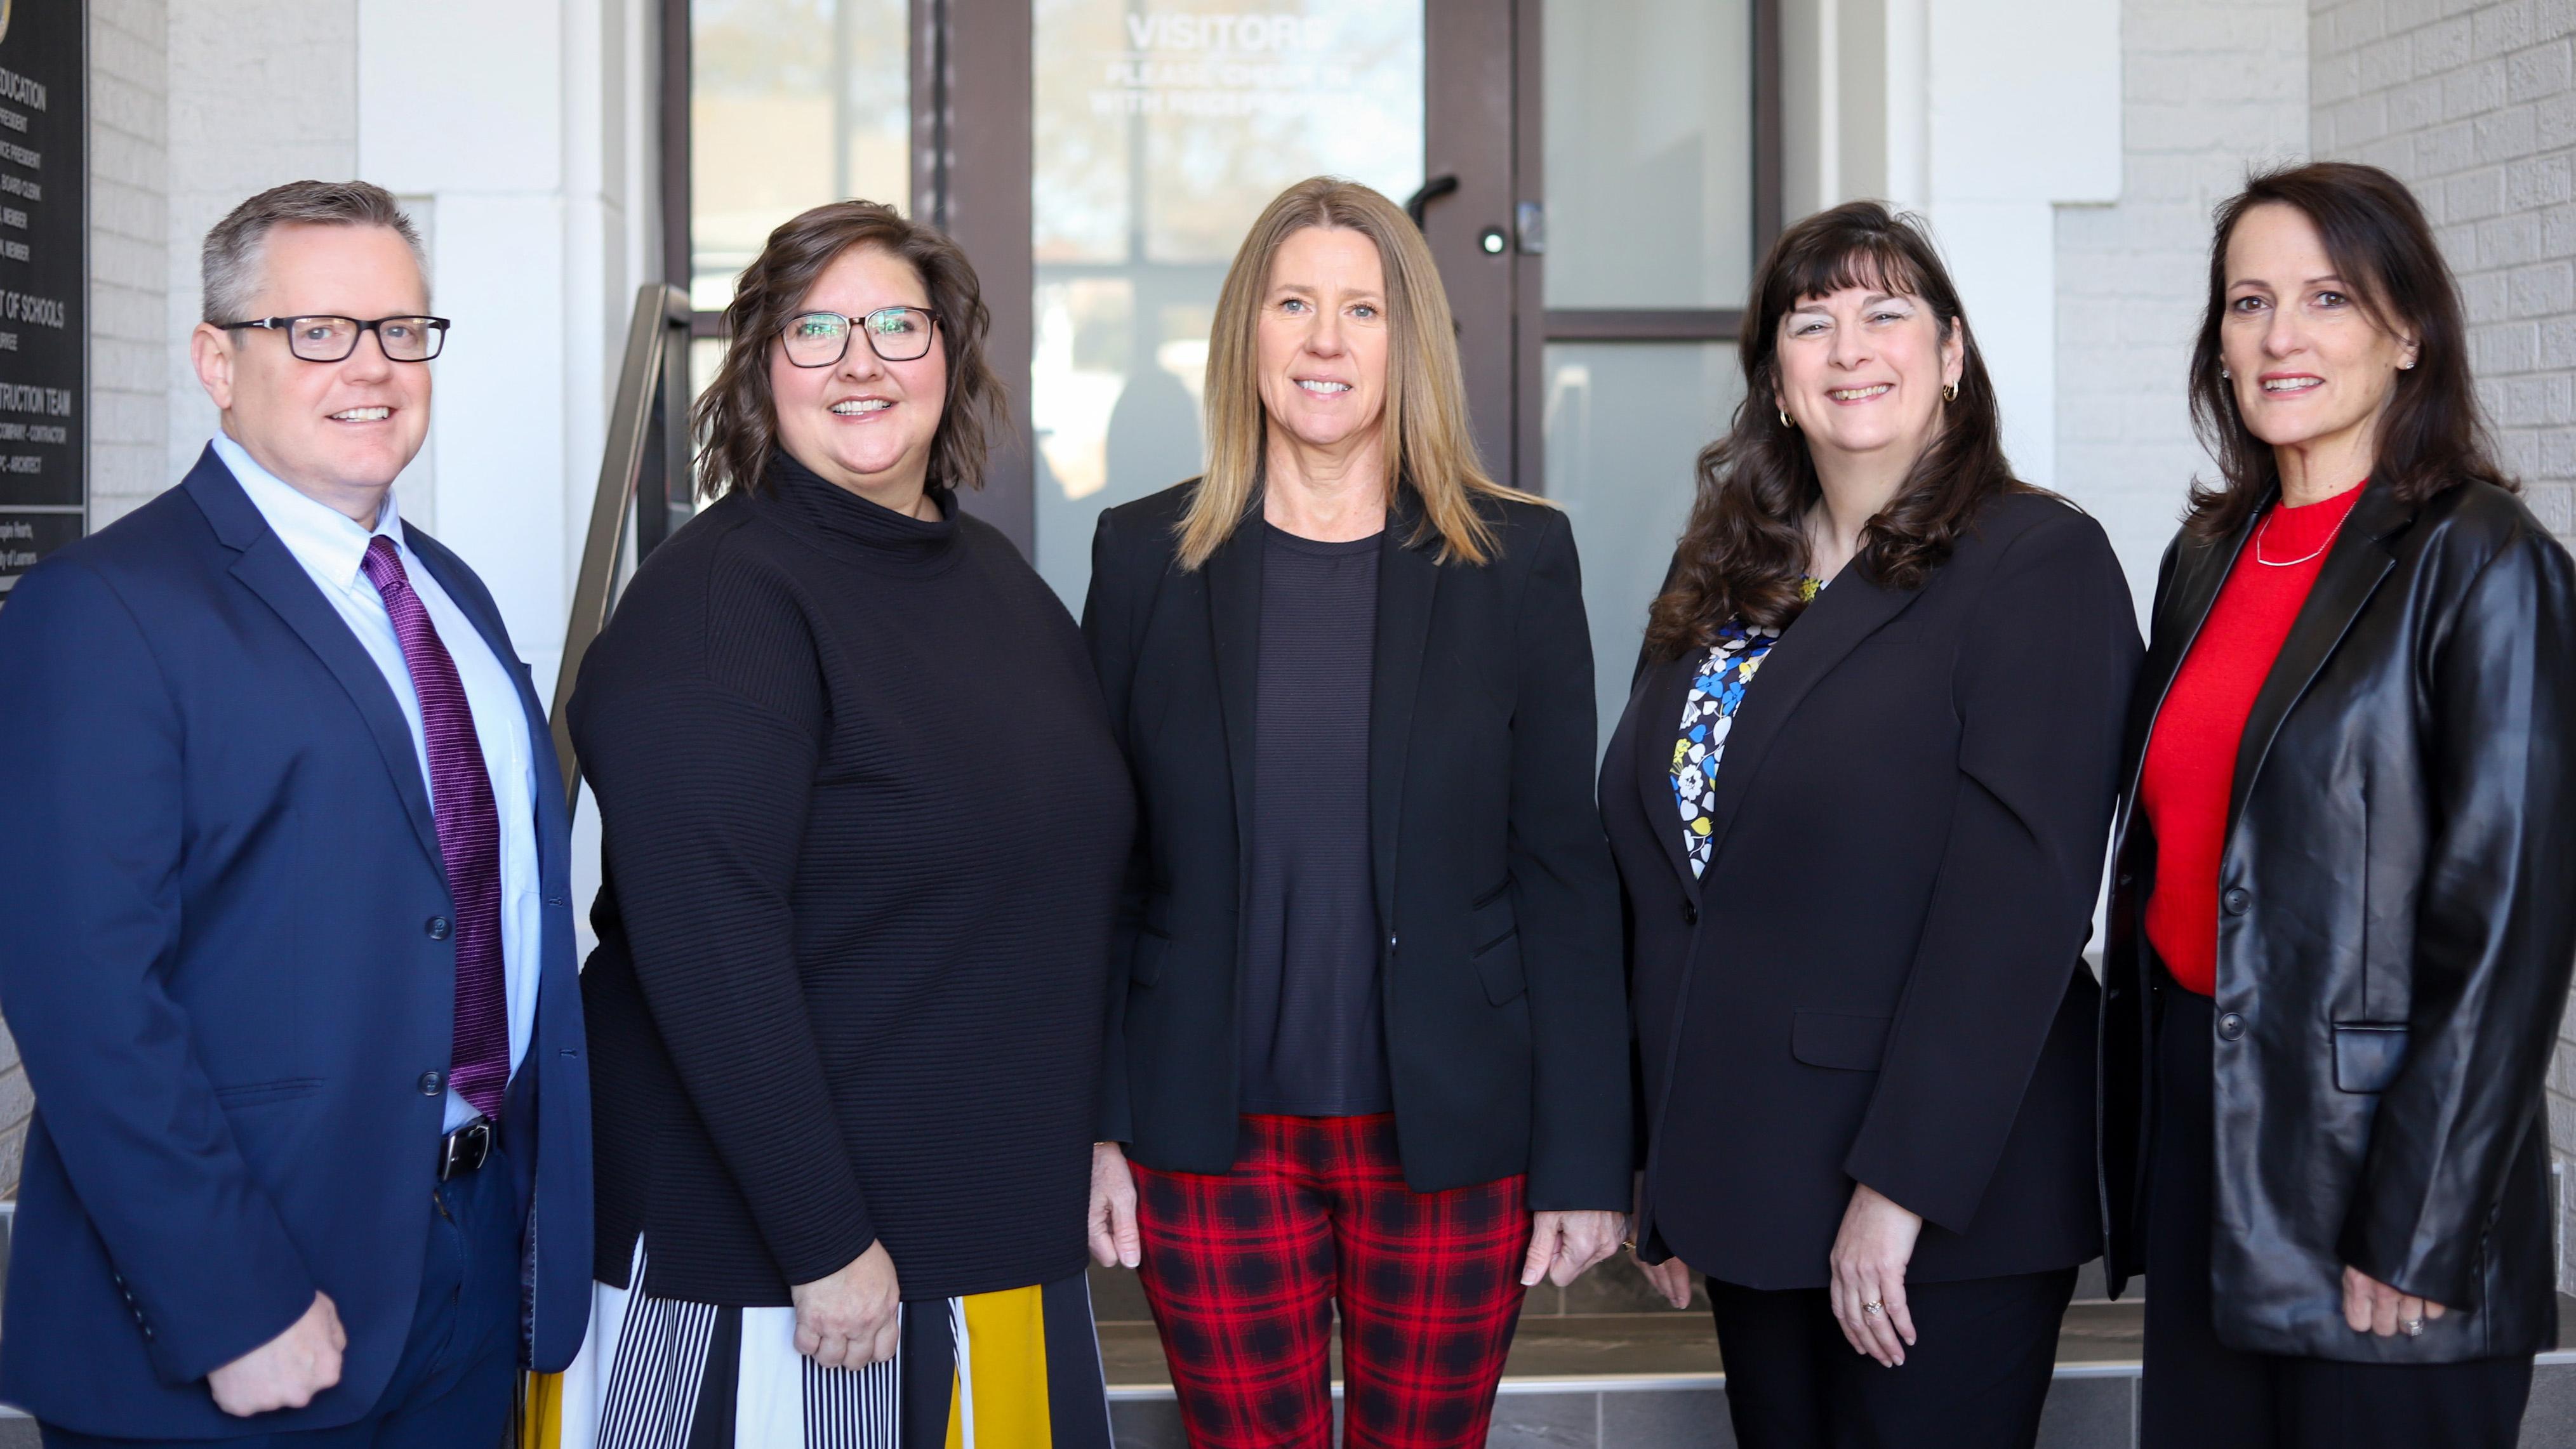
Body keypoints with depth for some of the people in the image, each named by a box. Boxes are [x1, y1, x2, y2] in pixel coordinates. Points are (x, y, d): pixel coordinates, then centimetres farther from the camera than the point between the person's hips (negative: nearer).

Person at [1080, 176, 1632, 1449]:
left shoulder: (1517, 559, 1)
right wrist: (1095, 1127, 0)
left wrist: (1586, 1154, -2)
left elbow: (1564, 870, 0)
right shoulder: (1147, 555, 3)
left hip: (1451, 1137, 0)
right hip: (1216, 1139, 1)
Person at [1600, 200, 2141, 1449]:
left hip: (1946, 1211, -6)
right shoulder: (1721, 575, 11)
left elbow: (2015, 901, -17)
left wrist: (1900, 1185, -21)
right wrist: (1662, 1165, 12)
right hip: (1746, 1187, 6)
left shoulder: (2040, 563, -9)